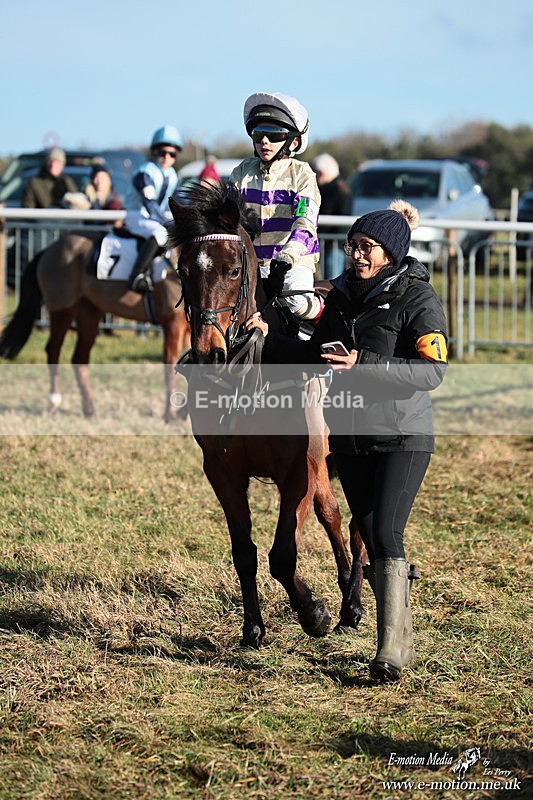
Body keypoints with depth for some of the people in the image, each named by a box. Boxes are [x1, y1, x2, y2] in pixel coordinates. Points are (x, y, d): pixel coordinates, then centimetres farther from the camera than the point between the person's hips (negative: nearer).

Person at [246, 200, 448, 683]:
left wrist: (364, 365, -28)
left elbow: (432, 370, -20)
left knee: (387, 536, -16)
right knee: (371, 541, 11)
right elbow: (318, 356, 18)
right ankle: (402, 639, 23)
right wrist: (269, 340, 4)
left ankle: (390, 649, -13)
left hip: (403, 435, -6)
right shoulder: (342, 295, 8)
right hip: (350, 438, 7)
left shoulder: (417, 297, -11)